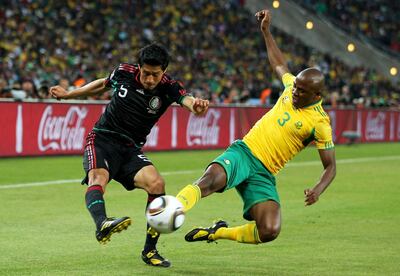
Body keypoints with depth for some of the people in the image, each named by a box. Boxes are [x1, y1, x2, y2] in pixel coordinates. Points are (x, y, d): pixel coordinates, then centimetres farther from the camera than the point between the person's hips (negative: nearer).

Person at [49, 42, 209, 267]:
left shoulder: (169, 87, -9)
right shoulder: (124, 72, -3)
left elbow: (187, 99, -31)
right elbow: (103, 85, 20)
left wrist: (196, 105, -56)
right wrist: (68, 95, 27)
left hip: (131, 150, 1)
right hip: (102, 140, -1)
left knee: (157, 183, -23)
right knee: (98, 178, -32)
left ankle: (150, 250, -9)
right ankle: (102, 225, -63)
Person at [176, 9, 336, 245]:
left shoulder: (320, 123, -5)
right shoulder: (292, 87, 7)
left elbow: (330, 167, -2)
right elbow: (279, 64, 30)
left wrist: (317, 190, -21)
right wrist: (266, 30, 31)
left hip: (264, 175, -1)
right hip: (243, 152, 1)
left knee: (270, 232, -21)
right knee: (211, 180, -34)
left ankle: (219, 233, 3)